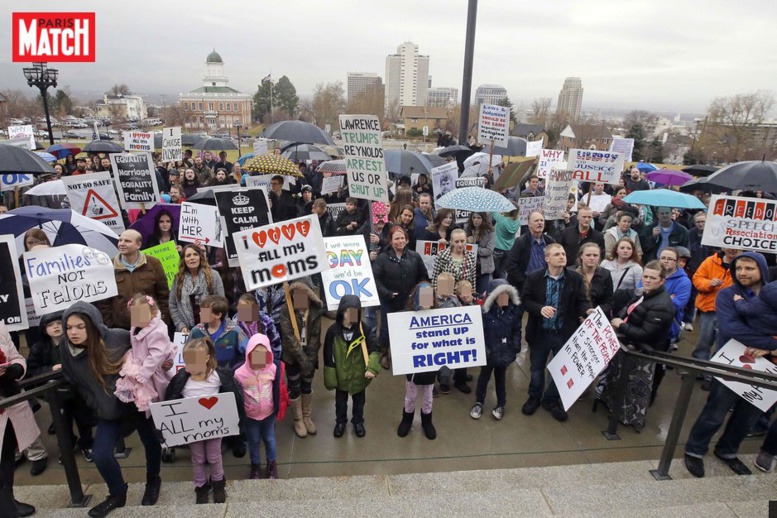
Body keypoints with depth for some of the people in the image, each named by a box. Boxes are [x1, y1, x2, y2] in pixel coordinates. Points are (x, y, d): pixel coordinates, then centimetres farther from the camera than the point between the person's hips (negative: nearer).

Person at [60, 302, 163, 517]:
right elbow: (76, 384, 2)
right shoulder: (66, 350, -10)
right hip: (110, 411, 3)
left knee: (151, 442, 13)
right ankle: (117, 494, 23)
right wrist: (98, 407, -3)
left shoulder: (119, 337, -24)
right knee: (100, 454, -6)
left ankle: (153, 481, 42)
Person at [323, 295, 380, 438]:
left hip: (359, 375, 0)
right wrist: (330, 378, -6)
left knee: (359, 402, 22)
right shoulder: (333, 331, -16)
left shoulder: (365, 329, -17)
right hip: (340, 376, 0)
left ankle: (358, 422, 47)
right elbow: (328, 356, -9)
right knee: (340, 402, 22)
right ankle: (340, 422, 48)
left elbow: (375, 350, -20)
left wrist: (372, 368, -36)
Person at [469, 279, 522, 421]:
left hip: (505, 351, 3)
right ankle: (479, 402, 34)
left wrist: (516, 347, -3)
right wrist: (483, 349, -18)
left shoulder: (513, 310, -7)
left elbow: (516, 330, 3)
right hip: (489, 352, -3)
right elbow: (480, 333, -16)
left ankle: (501, 405, 36)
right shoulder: (485, 312, -20)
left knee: (500, 377, 21)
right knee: (484, 377, 17)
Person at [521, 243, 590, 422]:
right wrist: (540, 308, -25)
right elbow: (525, 300, -7)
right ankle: (534, 397, 41)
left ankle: (551, 400, 37)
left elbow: (581, 301, -6)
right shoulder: (534, 277, -7)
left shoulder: (576, 278, -5)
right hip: (540, 333, 0)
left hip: (564, 334, 1)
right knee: (536, 368, 16)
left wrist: (588, 311, -28)